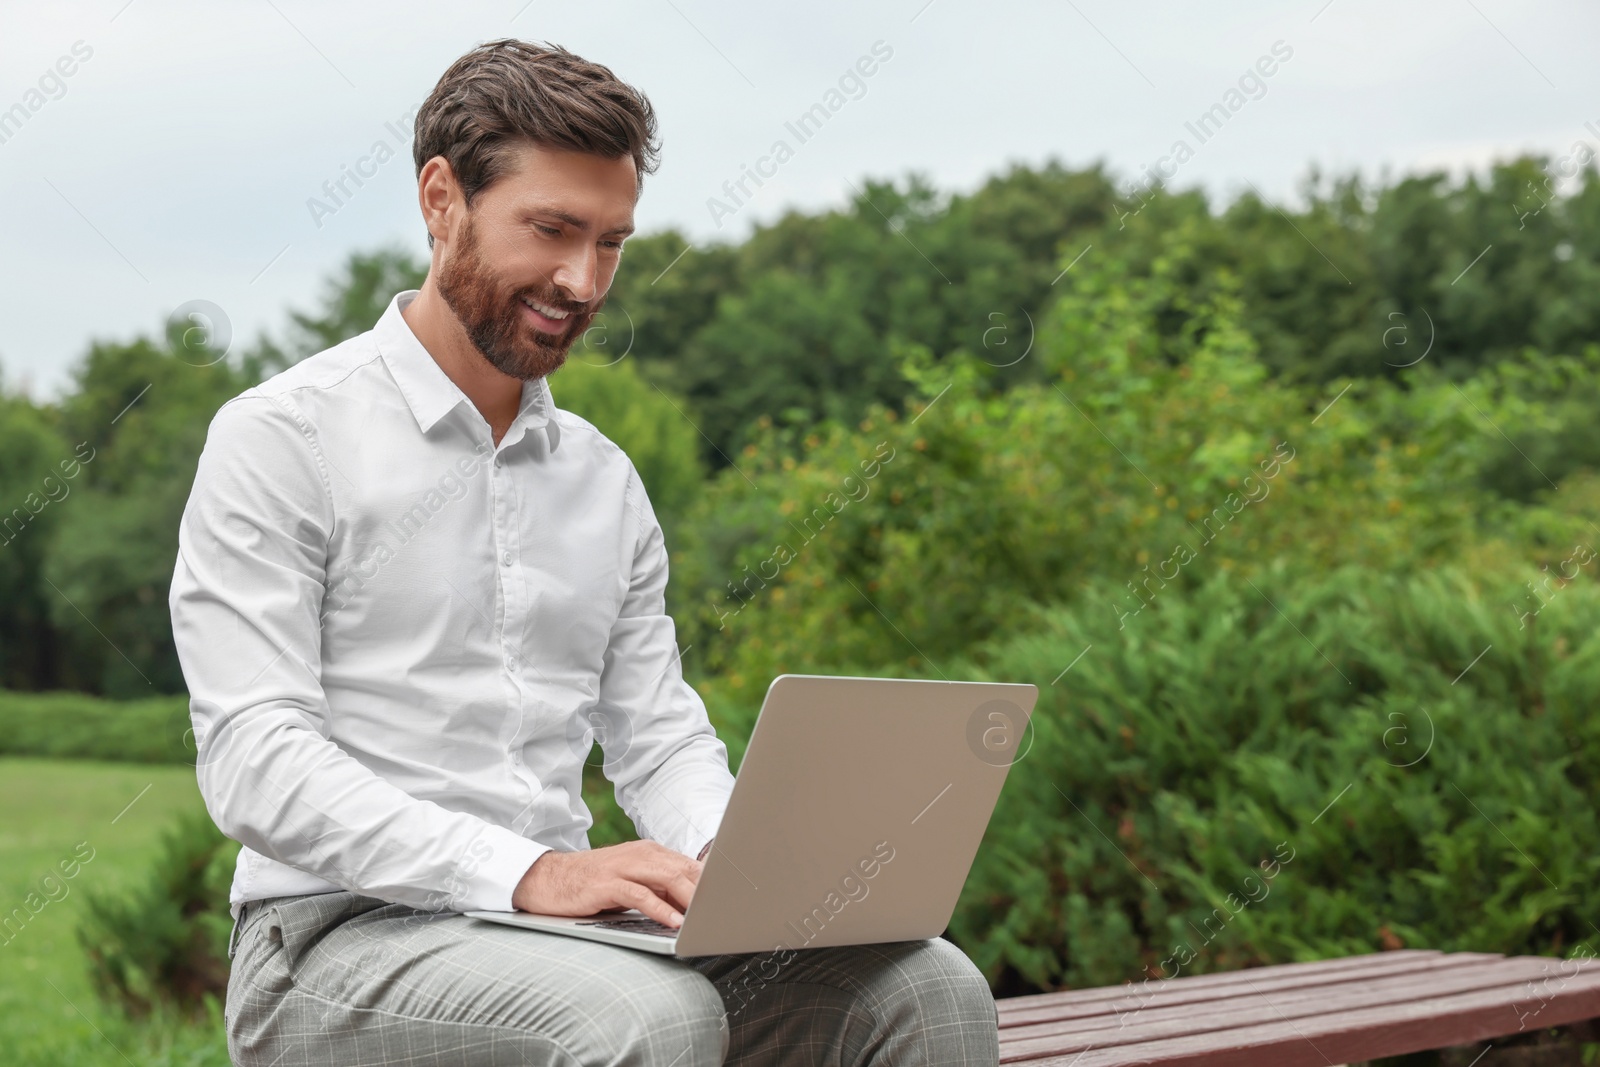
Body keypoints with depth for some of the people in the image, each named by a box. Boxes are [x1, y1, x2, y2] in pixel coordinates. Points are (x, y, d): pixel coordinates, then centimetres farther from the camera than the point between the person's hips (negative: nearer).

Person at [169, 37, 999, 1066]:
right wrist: (529, 872, -24)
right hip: (341, 936, -6)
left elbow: (659, 738, 16)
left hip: (565, 926, 6)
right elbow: (253, 762, -13)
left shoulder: (606, 479, 17)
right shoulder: (282, 439, -3)